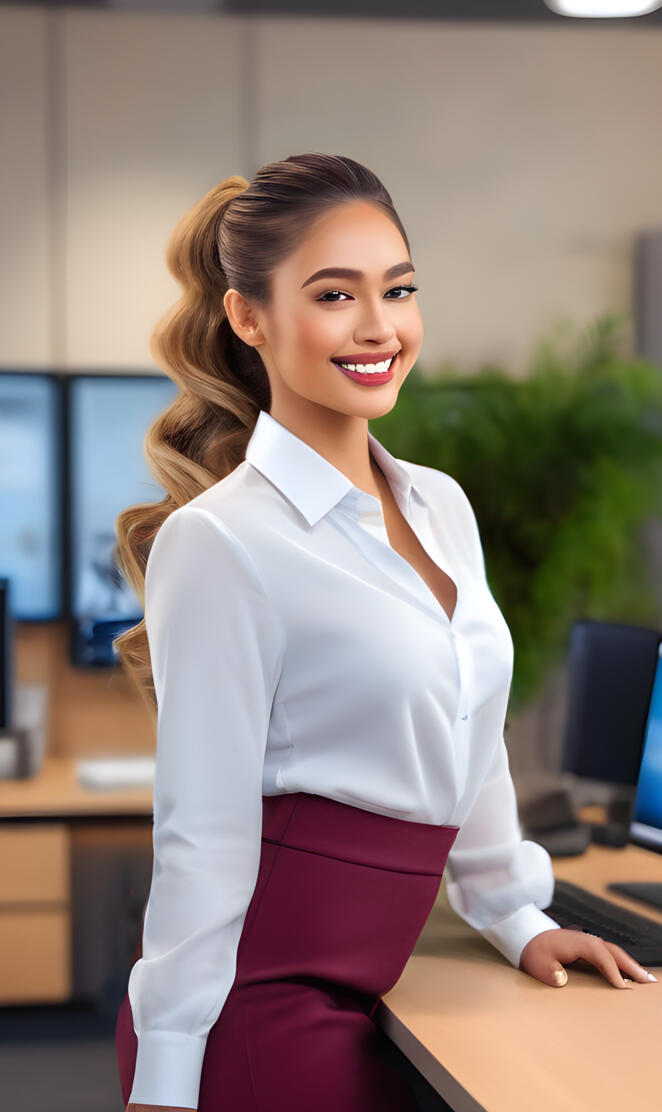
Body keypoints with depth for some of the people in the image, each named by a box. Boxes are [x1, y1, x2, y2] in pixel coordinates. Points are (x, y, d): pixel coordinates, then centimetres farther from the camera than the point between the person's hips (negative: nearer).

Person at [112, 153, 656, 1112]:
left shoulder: (443, 508, 8)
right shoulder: (221, 540, -15)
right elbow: (203, 835, -16)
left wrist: (518, 919, 22)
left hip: (360, 997, 7)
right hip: (260, 1006, -7)